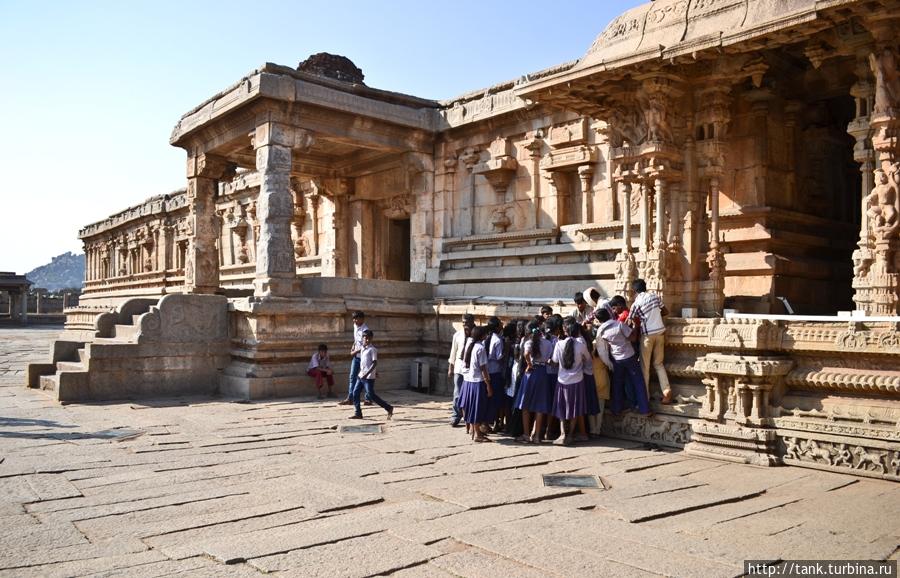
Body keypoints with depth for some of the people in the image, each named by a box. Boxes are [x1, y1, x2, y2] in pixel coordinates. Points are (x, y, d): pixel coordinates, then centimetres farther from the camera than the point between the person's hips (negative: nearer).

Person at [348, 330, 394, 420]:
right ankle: (358, 413, 10)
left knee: (371, 395, -6)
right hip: (361, 375, 8)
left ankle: (389, 408, 4)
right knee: (355, 392, 4)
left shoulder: (372, 349, -12)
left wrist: (367, 374, -25)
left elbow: (374, 363, -17)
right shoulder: (362, 349, 13)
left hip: (369, 377, -8)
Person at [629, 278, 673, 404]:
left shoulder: (637, 303, -11)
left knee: (645, 366, 5)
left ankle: (645, 396, 10)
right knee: (658, 363, 15)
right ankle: (667, 392, 6)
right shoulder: (655, 296, 5)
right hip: (660, 332, 5)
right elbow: (666, 312, 14)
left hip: (648, 335, -5)